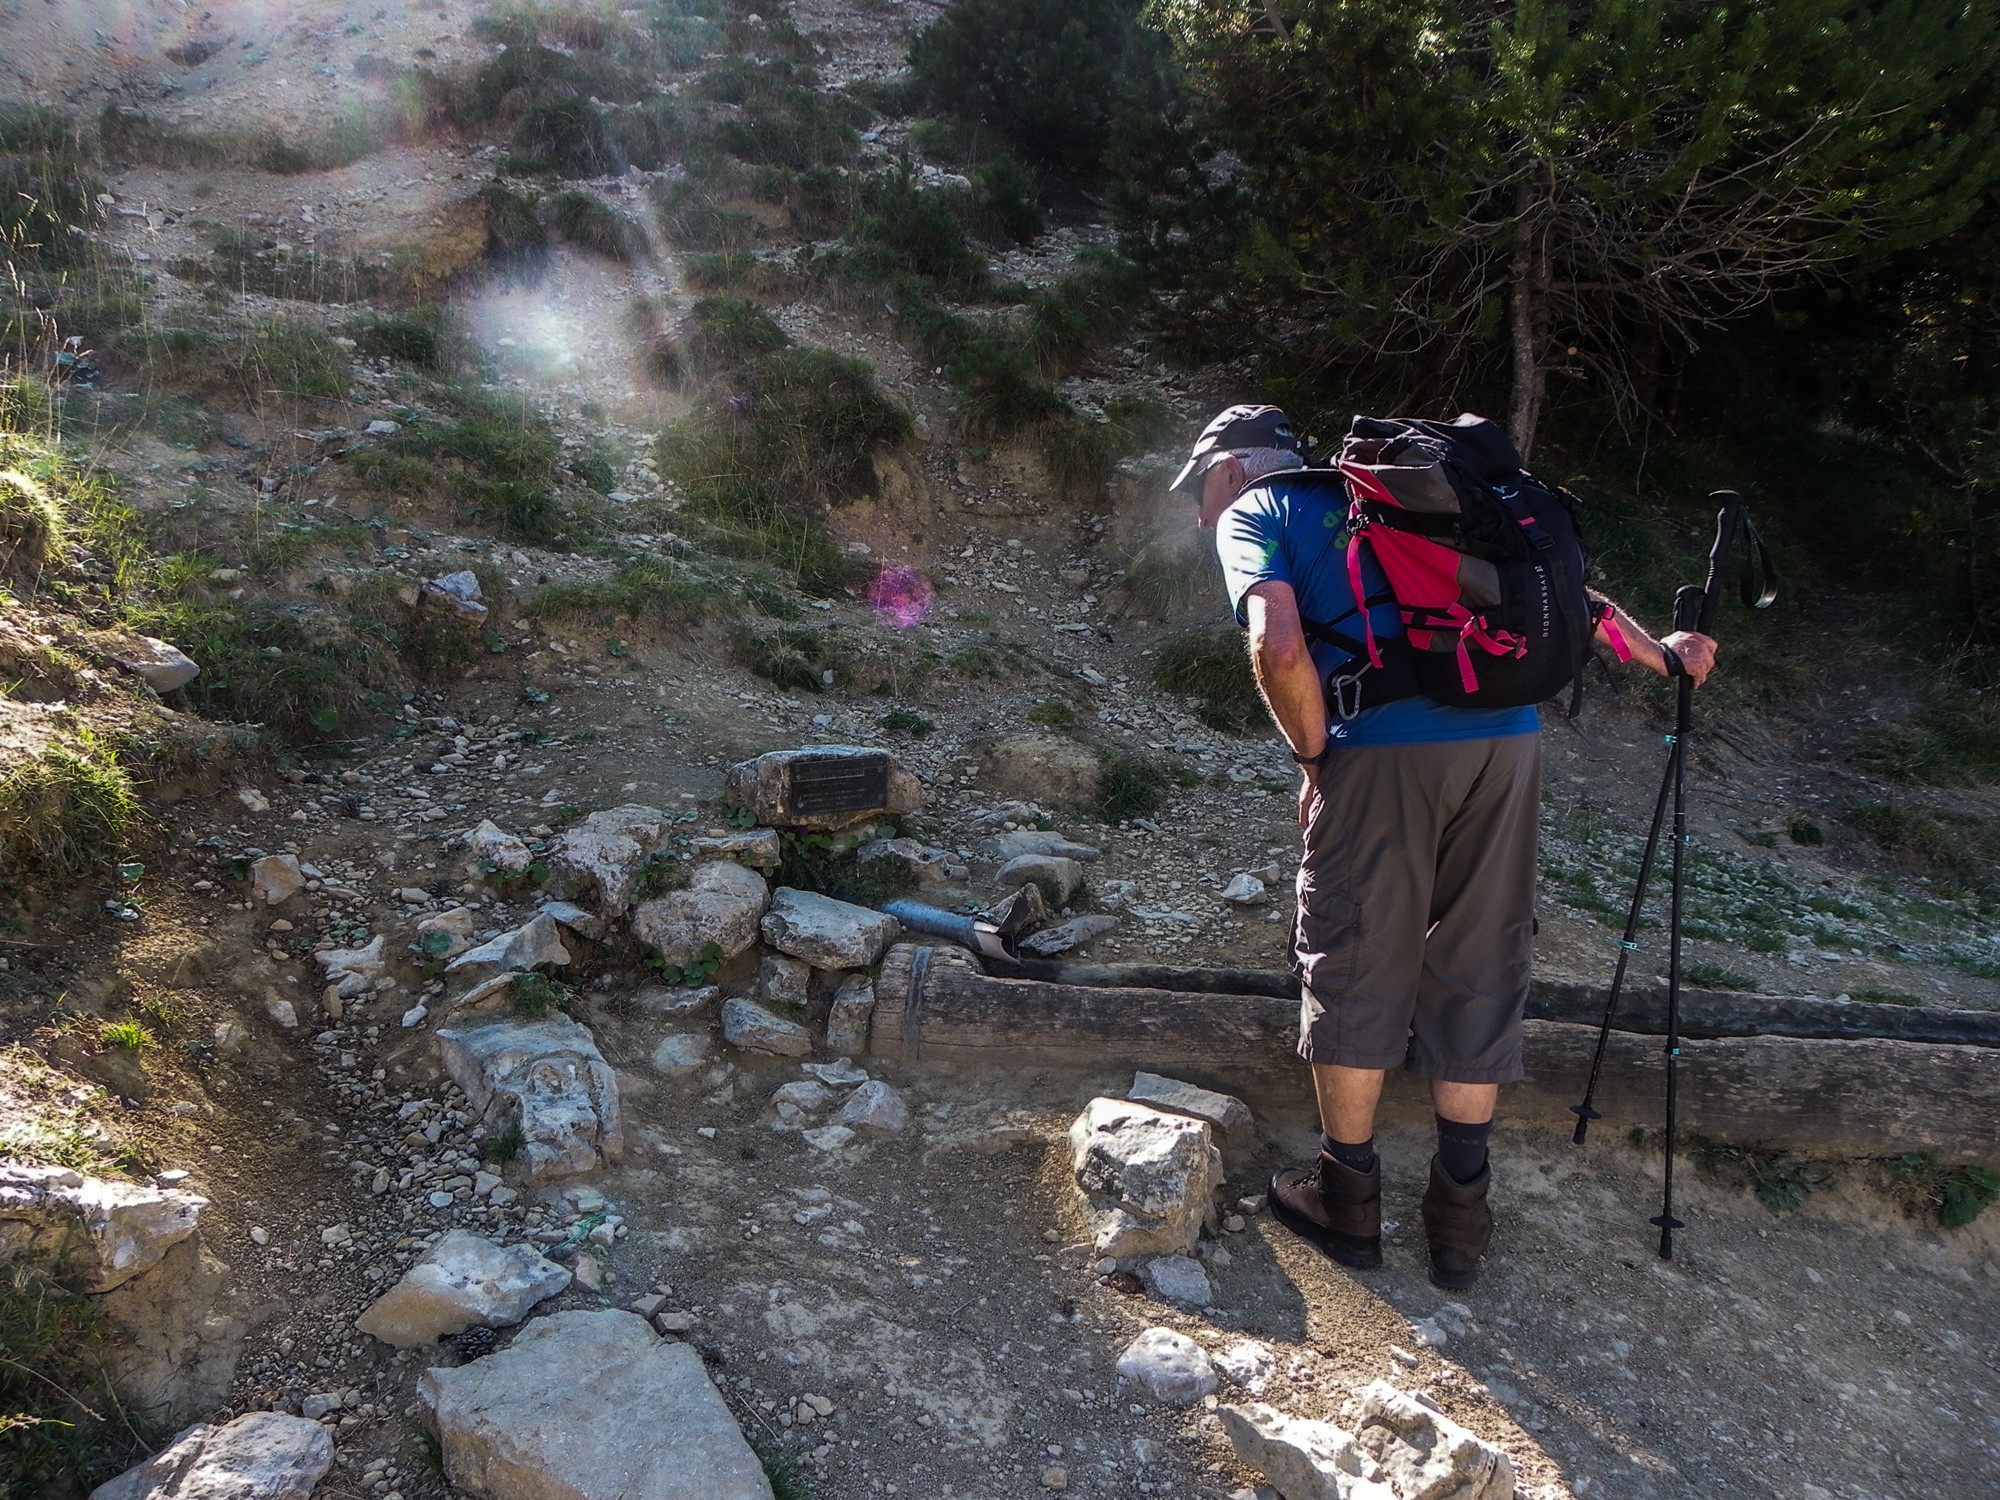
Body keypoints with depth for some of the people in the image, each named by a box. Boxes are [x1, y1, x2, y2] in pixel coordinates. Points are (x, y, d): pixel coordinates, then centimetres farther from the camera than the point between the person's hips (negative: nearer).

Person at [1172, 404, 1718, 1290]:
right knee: (1478, 975, 14)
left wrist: (1313, 758, 4)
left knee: (1353, 971, 9)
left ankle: (1349, 1199, 22)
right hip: (1508, 736, 6)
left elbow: (1279, 646, -11)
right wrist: (1659, 654, 36)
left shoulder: (1250, 513, 10)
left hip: (1383, 749, -6)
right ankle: (1460, 1216, 22)